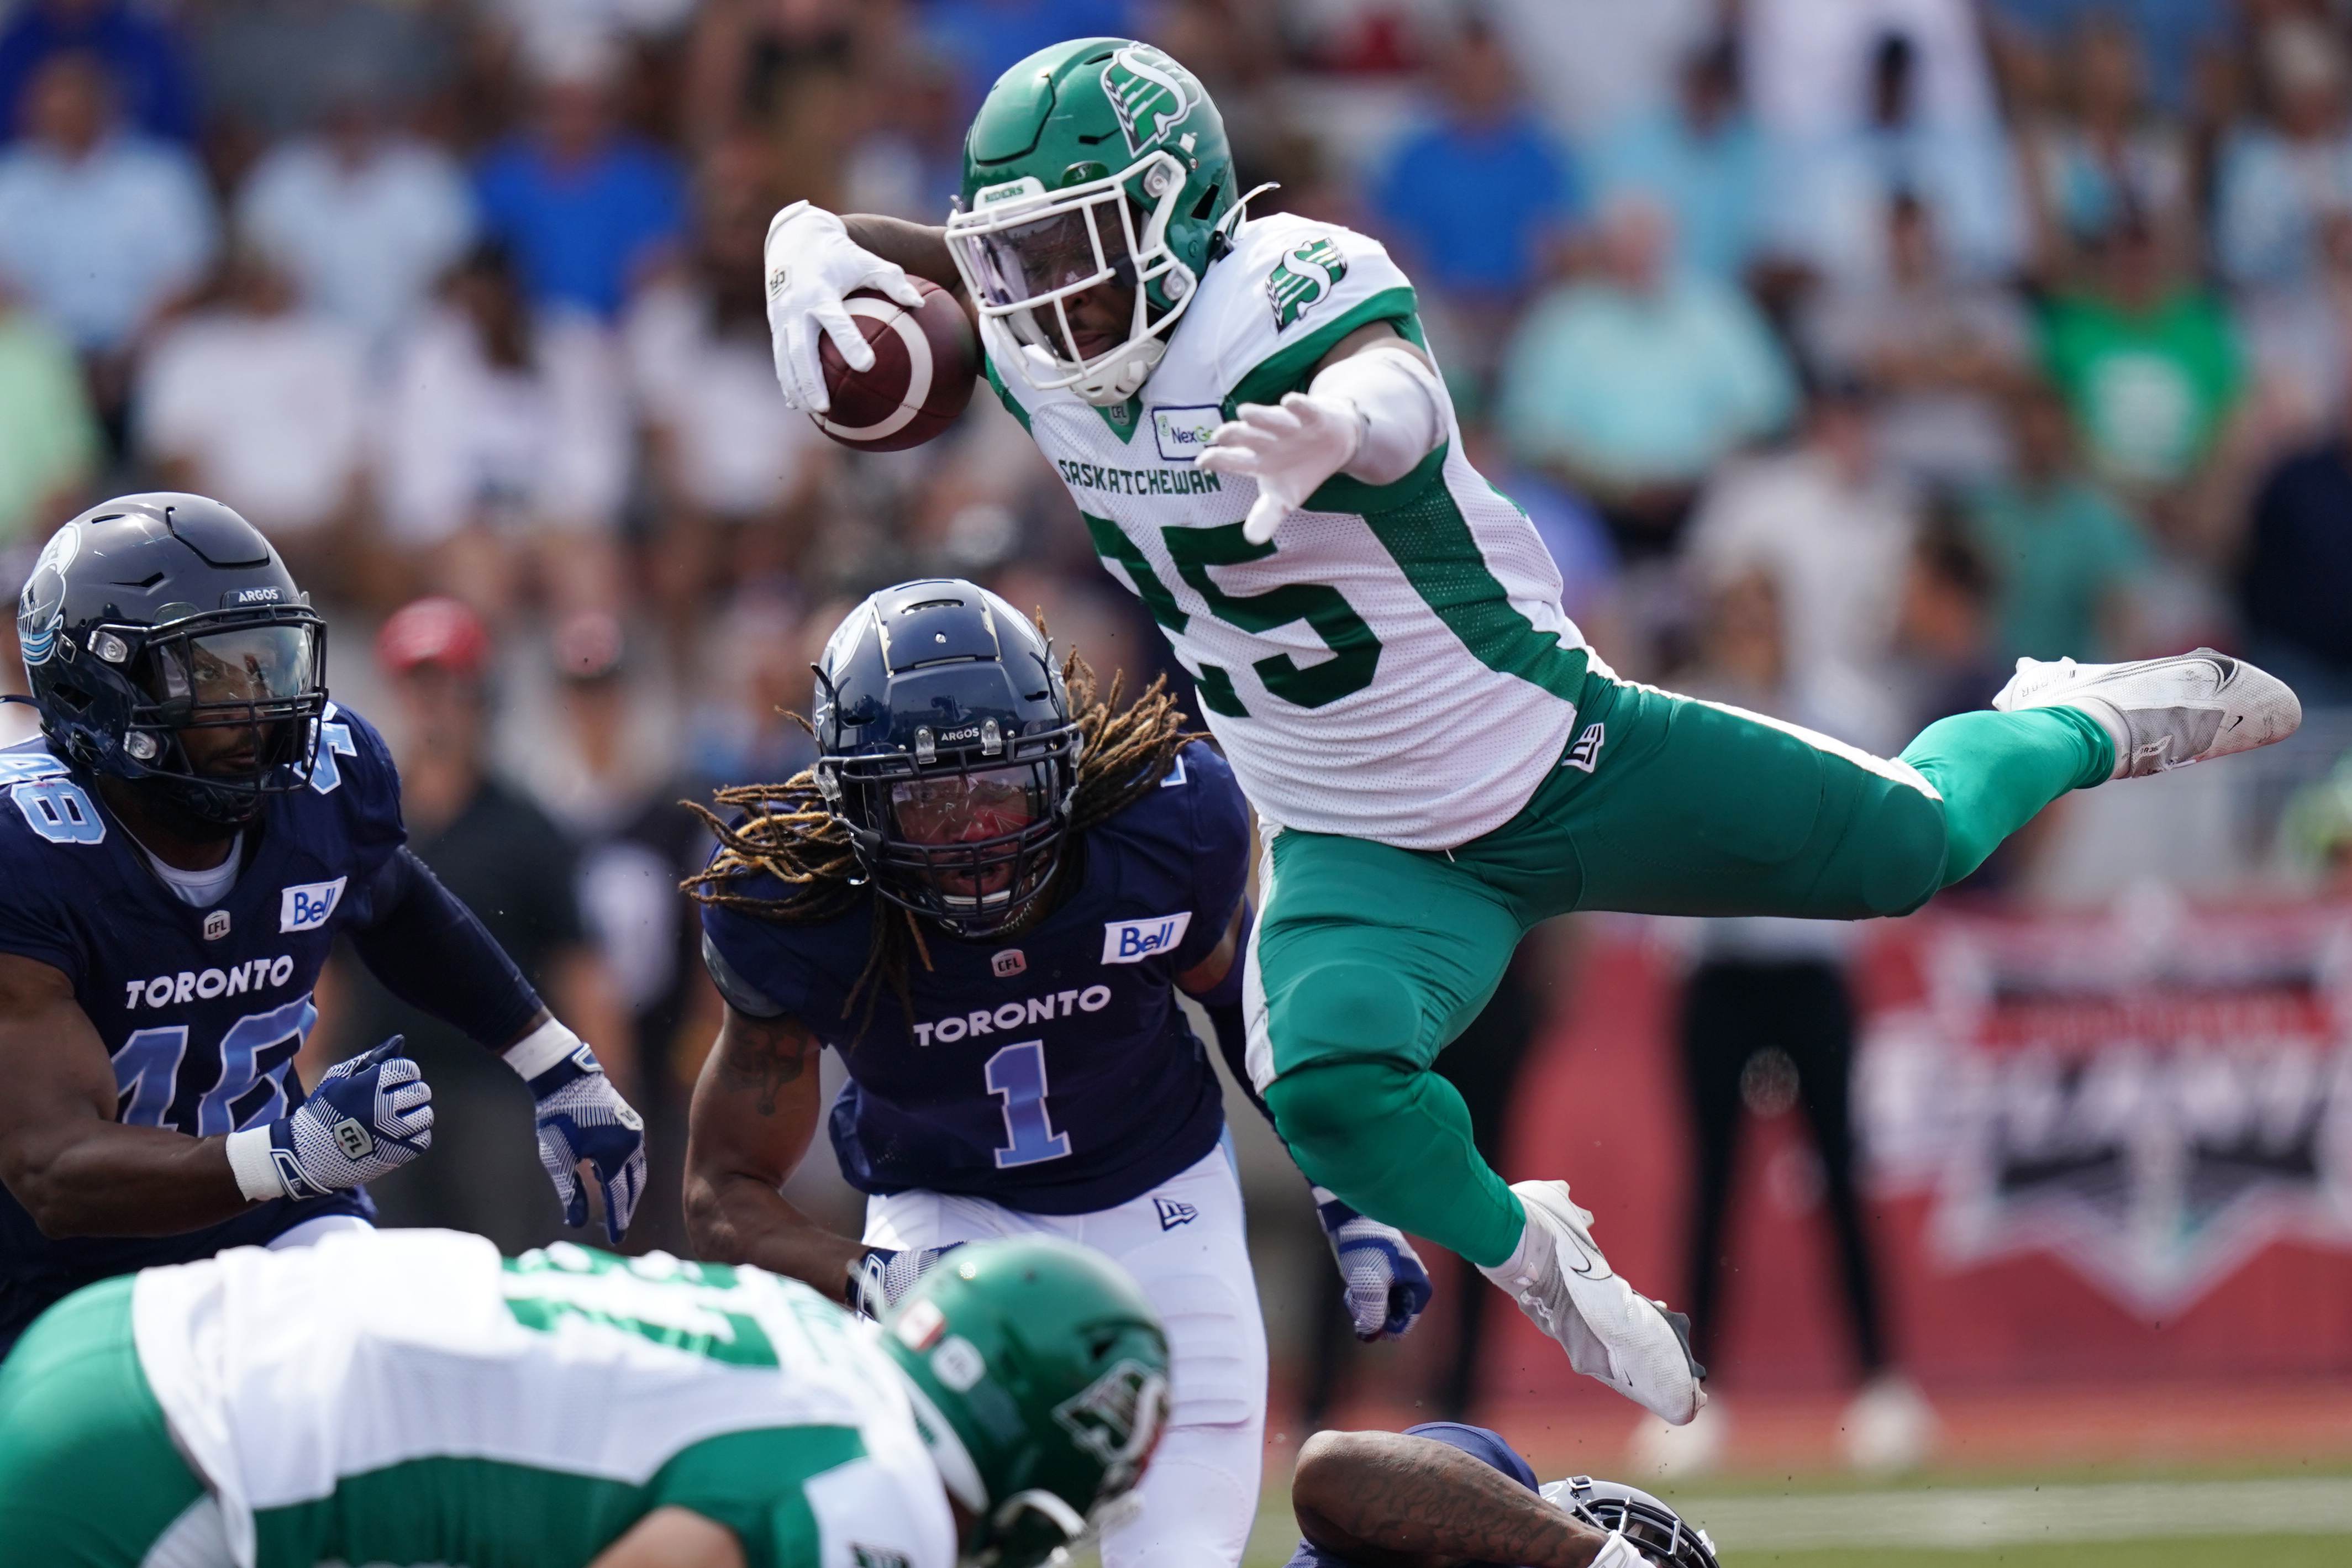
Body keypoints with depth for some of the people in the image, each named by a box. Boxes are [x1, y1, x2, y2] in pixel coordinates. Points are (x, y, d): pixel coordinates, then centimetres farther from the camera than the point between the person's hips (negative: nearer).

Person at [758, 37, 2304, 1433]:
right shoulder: (1038, 355, -9)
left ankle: (2072, 721, 42)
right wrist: (813, 248, -26)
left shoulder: (1287, 295, -29)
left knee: (1914, 846, 6)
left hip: (1566, 756, -4)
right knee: (1330, 1087, -25)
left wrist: (1327, 430, -77)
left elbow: (1390, 394, -52)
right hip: (1363, 856, 4)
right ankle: (1522, 1249, 7)